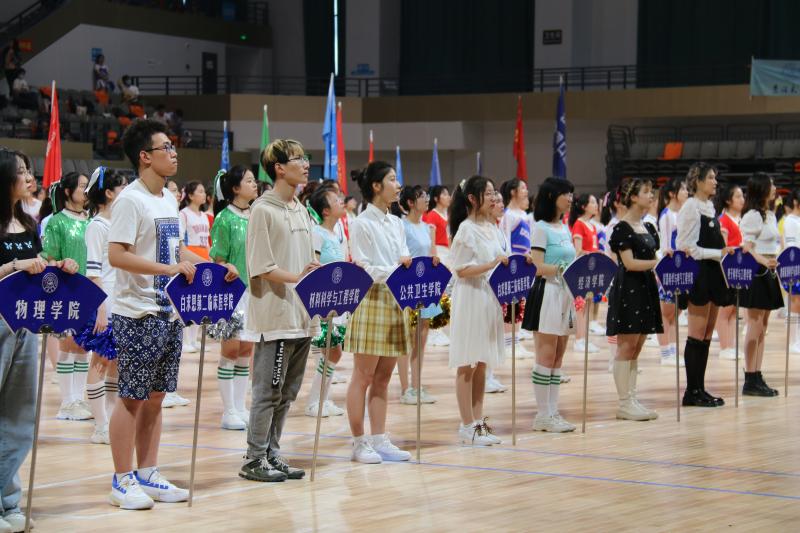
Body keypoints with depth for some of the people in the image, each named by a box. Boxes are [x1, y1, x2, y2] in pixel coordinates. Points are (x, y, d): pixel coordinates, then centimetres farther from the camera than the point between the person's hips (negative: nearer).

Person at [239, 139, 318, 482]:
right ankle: (254, 460, 3)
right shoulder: (263, 210, -10)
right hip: (276, 315, -8)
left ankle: (272, 455, 19)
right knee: (268, 390, -4)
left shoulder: (301, 210, 15)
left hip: (301, 315, 8)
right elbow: (261, 267, -15)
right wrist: (296, 278, -24)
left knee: (287, 393, 11)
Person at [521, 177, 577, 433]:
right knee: (546, 356, -6)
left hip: (565, 294, 8)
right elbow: (539, 267, -16)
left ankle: (553, 412, 11)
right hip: (547, 293, -8)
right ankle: (543, 415, -2)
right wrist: (561, 269, -28)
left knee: (558, 358, 8)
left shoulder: (565, 229, 16)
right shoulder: (541, 228, -8)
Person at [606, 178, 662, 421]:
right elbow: (629, 263, -16)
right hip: (627, 290, -8)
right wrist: (657, 263, -20)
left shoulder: (649, 228, 15)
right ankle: (624, 403, -4)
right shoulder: (623, 228, -10)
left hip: (646, 288, 8)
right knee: (626, 347, -6)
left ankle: (632, 399, 12)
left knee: (636, 349, 9)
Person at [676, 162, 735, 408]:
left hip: (713, 276, 9)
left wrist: (724, 251, 8)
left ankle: (699, 389, 13)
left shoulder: (710, 207, 16)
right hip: (698, 274, -9)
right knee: (697, 335, -6)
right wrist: (718, 253, -16)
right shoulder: (690, 207, -10)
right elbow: (687, 247, -16)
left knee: (707, 335, 9)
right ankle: (692, 391, -2)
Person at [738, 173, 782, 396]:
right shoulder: (753, 216, -12)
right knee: (755, 328, -7)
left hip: (768, 274, 9)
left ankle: (757, 377, 13)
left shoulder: (770, 215, 15)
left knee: (762, 329, 10)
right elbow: (747, 249, -20)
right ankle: (750, 380, -4)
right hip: (755, 275, -9)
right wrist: (764, 262, -34)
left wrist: (774, 265, 16)